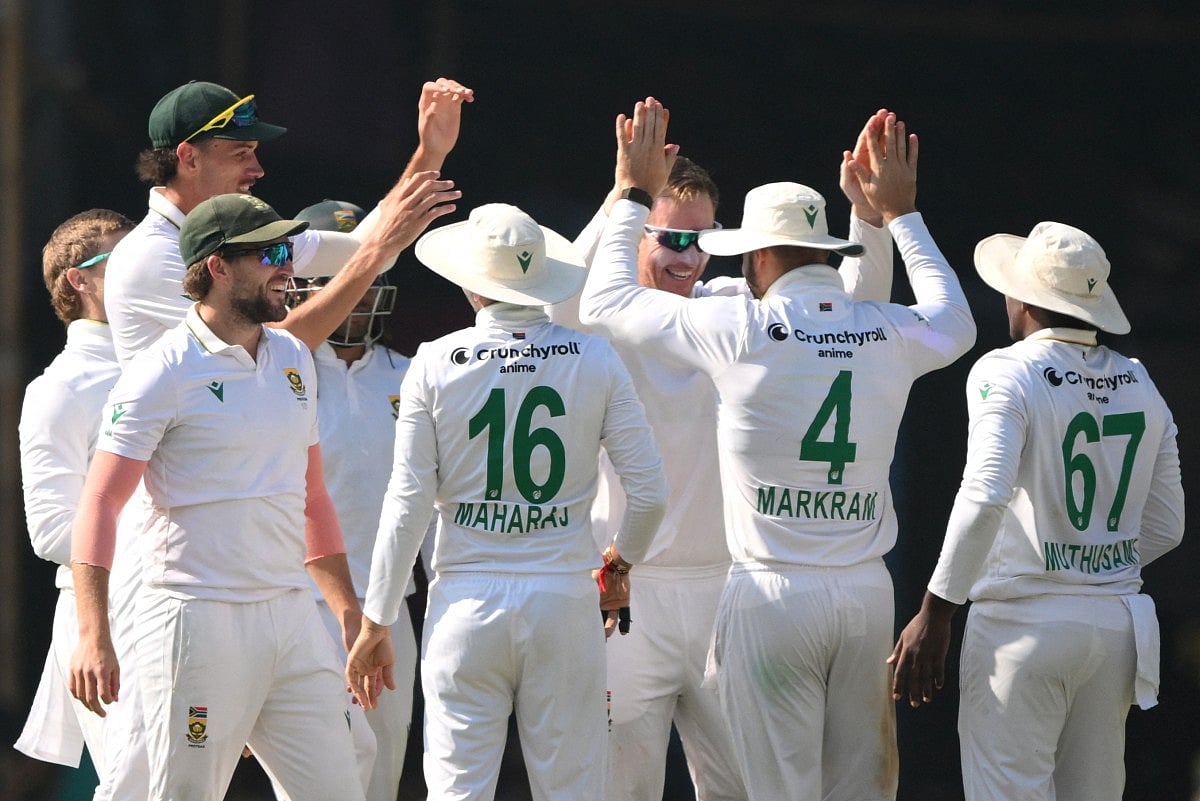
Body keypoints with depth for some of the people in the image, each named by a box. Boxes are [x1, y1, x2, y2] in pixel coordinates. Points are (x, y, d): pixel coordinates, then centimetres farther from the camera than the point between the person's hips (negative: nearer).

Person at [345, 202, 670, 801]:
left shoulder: (436, 364, -3)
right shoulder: (595, 361, 0)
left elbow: (407, 505, -2)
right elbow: (650, 492, 1)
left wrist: (375, 624, 6)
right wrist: (622, 556, 23)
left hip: (467, 602, -1)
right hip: (566, 598, 1)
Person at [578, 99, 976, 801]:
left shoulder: (741, 330, -9)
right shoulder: (890, 333, 3)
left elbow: (606, 301, 3)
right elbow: (956, 322, 30)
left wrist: (635, 194, 16)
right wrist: (901, 213, 37)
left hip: (773, 593, -4)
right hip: (866, 589, 4)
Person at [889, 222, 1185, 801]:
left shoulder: (1007, 373, -10)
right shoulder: (1141, 386, 10)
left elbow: (985, 496, -24)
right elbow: (1165, 527, 14)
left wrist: (935, 612, -20)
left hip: (1022, 622, -6)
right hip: (1116, 623, 6)